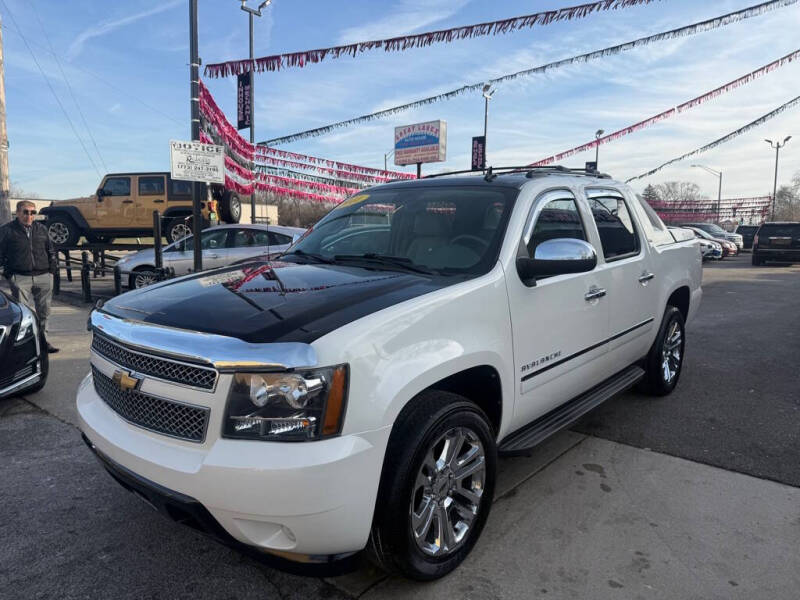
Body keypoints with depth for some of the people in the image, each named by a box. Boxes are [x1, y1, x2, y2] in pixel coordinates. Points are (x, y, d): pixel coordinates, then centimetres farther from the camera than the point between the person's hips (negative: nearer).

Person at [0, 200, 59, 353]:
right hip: (20, 278, -4)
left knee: (43, 311, 8)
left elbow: (51, 251, 21)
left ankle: (42, 339, 19)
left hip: (44, 277, 4)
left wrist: (51, 270, 11)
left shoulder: (41, 229, 13)